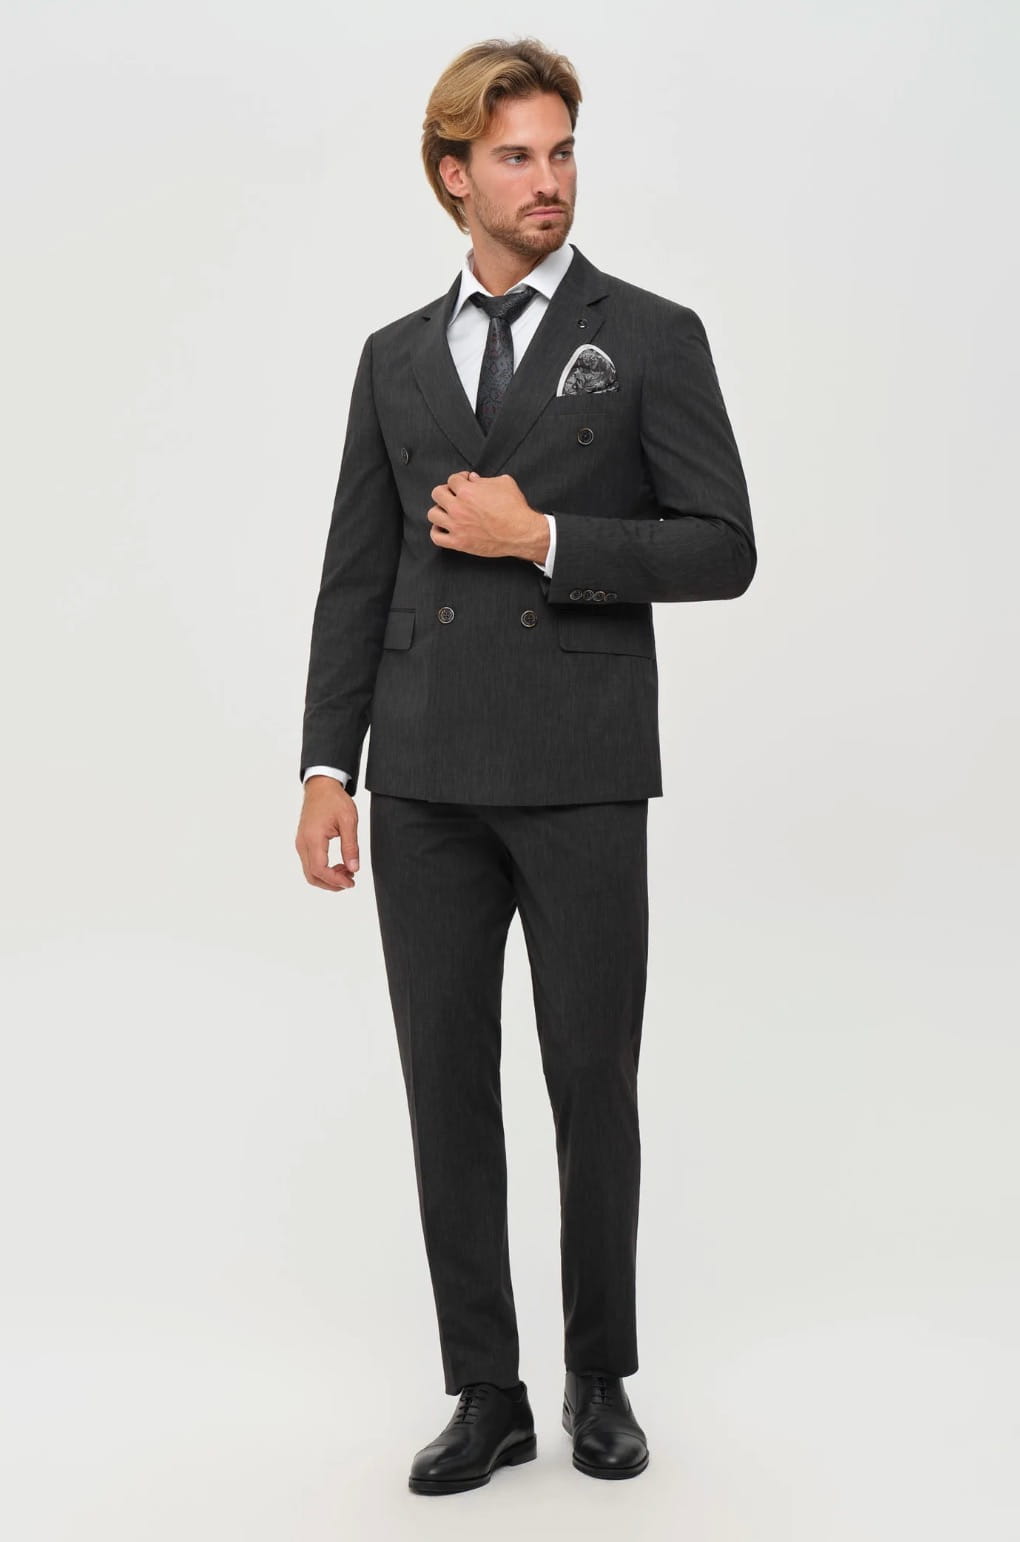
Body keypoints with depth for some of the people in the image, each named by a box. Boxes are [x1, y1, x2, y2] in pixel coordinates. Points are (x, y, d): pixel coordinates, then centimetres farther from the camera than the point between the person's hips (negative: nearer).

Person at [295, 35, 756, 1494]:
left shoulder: (652, 337, 2)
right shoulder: (398, 358, 12)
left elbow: (722, 549, -4)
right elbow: (355, 579, 9)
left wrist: (543, 539, -13)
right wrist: (326, 768, 2)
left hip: (582, 771, -3)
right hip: (427, 778, 3)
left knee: (591, 1077, 5)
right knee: (448, 1080, 5)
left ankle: (601, 1376, 22)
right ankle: (488, 1391, 16)